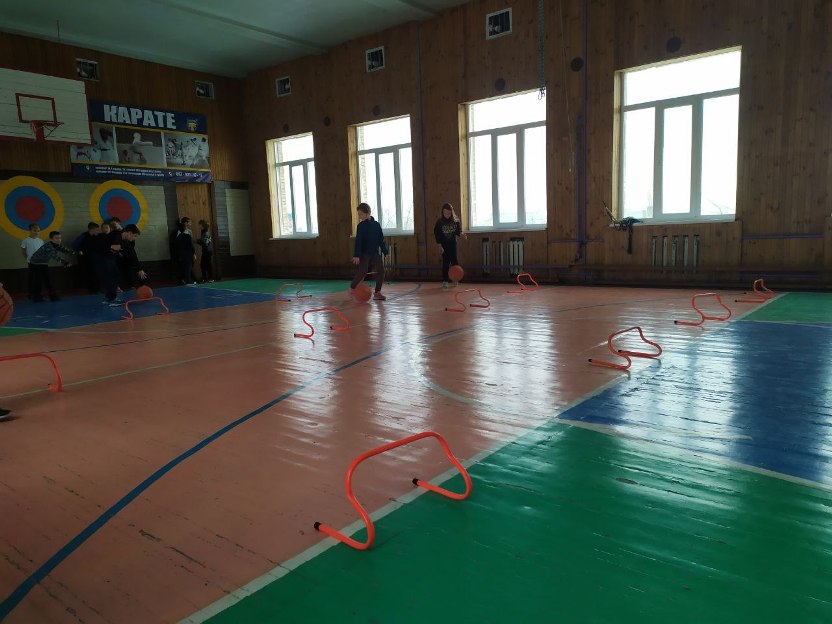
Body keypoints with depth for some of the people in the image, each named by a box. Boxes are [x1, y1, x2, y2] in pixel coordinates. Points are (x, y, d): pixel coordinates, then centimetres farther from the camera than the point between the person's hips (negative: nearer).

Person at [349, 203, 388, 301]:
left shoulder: (376, 225, 5)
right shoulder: (361, 226, -3)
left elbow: (381, 239, 10)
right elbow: (358, 241, -9)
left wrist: (385, 251, 6)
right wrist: (356, 255, -15)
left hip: (375, 252, 3)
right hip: (364, 253, -3)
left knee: (381, 270, -7)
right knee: (362, 272, -11)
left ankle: (377, 293, 1)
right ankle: (352, 288, 11)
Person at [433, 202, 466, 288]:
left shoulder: (456, 220, -5)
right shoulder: (439, 222, -9)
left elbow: (458, 231, 4)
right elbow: (437, 234, -8)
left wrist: (461, 234, -20)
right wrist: (440, 246, -13)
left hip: (453, 243, 1)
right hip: (444, 245, -1)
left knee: (454, 259, -8)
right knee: (445, 262, -2)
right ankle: (445, 281, 3)